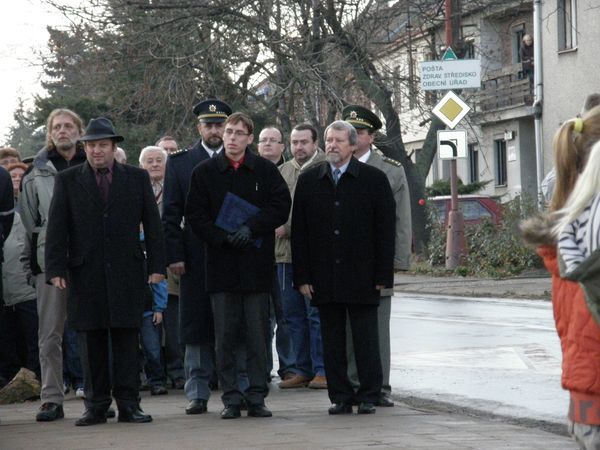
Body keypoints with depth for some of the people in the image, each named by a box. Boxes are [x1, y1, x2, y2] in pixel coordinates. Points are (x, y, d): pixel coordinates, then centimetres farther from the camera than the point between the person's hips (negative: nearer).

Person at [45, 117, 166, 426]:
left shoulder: (137, 178, 9)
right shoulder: (68, 181, 8)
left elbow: (152, 223, 8)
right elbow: (57, 227, 4)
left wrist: (157, 265, -1)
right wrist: (56, 269, -5)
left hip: (126, 271, 0)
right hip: (85, 272, 0)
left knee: (126, 337, -1)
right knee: (90, 340, 3)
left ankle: (128, 404, 2)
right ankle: (96, 406, 8)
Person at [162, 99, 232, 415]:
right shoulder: (179, 162, 7)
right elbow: (171, 213, 4)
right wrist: (174, 255, -4)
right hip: (195, 257, 0)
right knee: (196, 328, 1)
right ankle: (197, 392, 6)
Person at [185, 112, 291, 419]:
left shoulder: (265, 171, 5)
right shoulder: (205, 172, 6)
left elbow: (281, 206, 1)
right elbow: (195, 215, 4)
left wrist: (251, 228, -12)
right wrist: (224, 239, -9)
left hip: (256, 263, 0)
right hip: (221, 264, 0)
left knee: (257, 334, 1)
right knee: (225, 335, 1)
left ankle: (256, 397, 7)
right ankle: (231, 398, 6)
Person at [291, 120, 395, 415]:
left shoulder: (374, 179, 2)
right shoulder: (308, 181, 9)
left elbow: (385, 230, 0)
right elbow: (298, 232, 8)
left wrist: (383, 275, -6)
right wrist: (302, 277, 1)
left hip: (362, 278, -2)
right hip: (324, 278, 2)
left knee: (366, 341, 1)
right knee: (333, 343, 5)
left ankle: (369, 396, 8)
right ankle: (340, 397, 11)